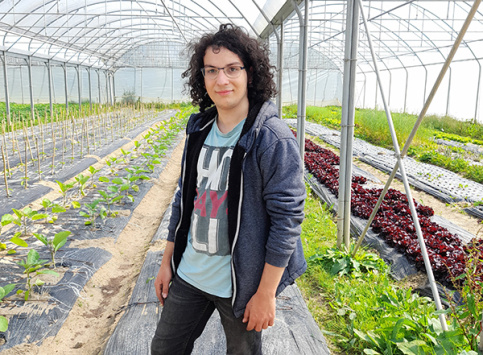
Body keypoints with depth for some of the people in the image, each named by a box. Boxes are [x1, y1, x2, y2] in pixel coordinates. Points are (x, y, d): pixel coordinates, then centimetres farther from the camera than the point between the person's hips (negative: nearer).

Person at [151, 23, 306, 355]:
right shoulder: (199, 130, 3)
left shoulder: (273, 139, -18)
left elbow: (287, 218, -18)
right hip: (189, 274, 6)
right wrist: (167, 261, 13)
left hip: (240, 283, -6)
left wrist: (266, 293, -15)